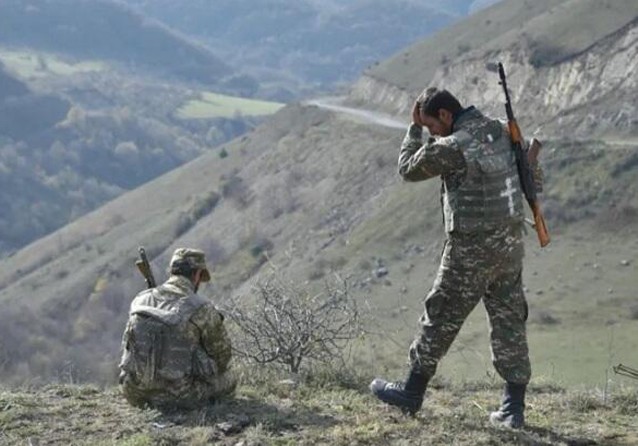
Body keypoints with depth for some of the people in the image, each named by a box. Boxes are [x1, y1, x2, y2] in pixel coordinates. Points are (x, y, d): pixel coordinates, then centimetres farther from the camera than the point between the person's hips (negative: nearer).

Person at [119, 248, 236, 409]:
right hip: (179, 395, -4)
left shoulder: (140, 301, 3)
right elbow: (221, 355, 3)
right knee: (227, 378, 22)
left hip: (135, 394, 4)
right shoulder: (202, 309, -11)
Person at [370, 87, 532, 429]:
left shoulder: (452, 147, -18)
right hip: (509, 241, 7)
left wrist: (415, 128, 4)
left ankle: (411, 393, 20)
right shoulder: (498, 131, 4)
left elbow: (408, 169, -3)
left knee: (441, 319, 7)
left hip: (471, 247, -7)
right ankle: (514, 407, 10)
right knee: (508, 320, 9)